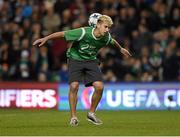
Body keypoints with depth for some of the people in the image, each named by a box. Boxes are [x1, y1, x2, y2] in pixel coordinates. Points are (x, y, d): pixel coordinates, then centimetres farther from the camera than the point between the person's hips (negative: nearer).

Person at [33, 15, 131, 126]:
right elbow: (62, 34, -22)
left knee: (99, 87, -13)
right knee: (74, 86, -20)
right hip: (75, 59, -4)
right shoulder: (83, 33, -29)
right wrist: (45, 39, -19)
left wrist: (121, 49, 32)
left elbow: (113, 42, 13)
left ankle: (91, 113, 9)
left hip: (91, 60, 4)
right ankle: (73, 117, -6)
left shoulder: (106, 37, -13)